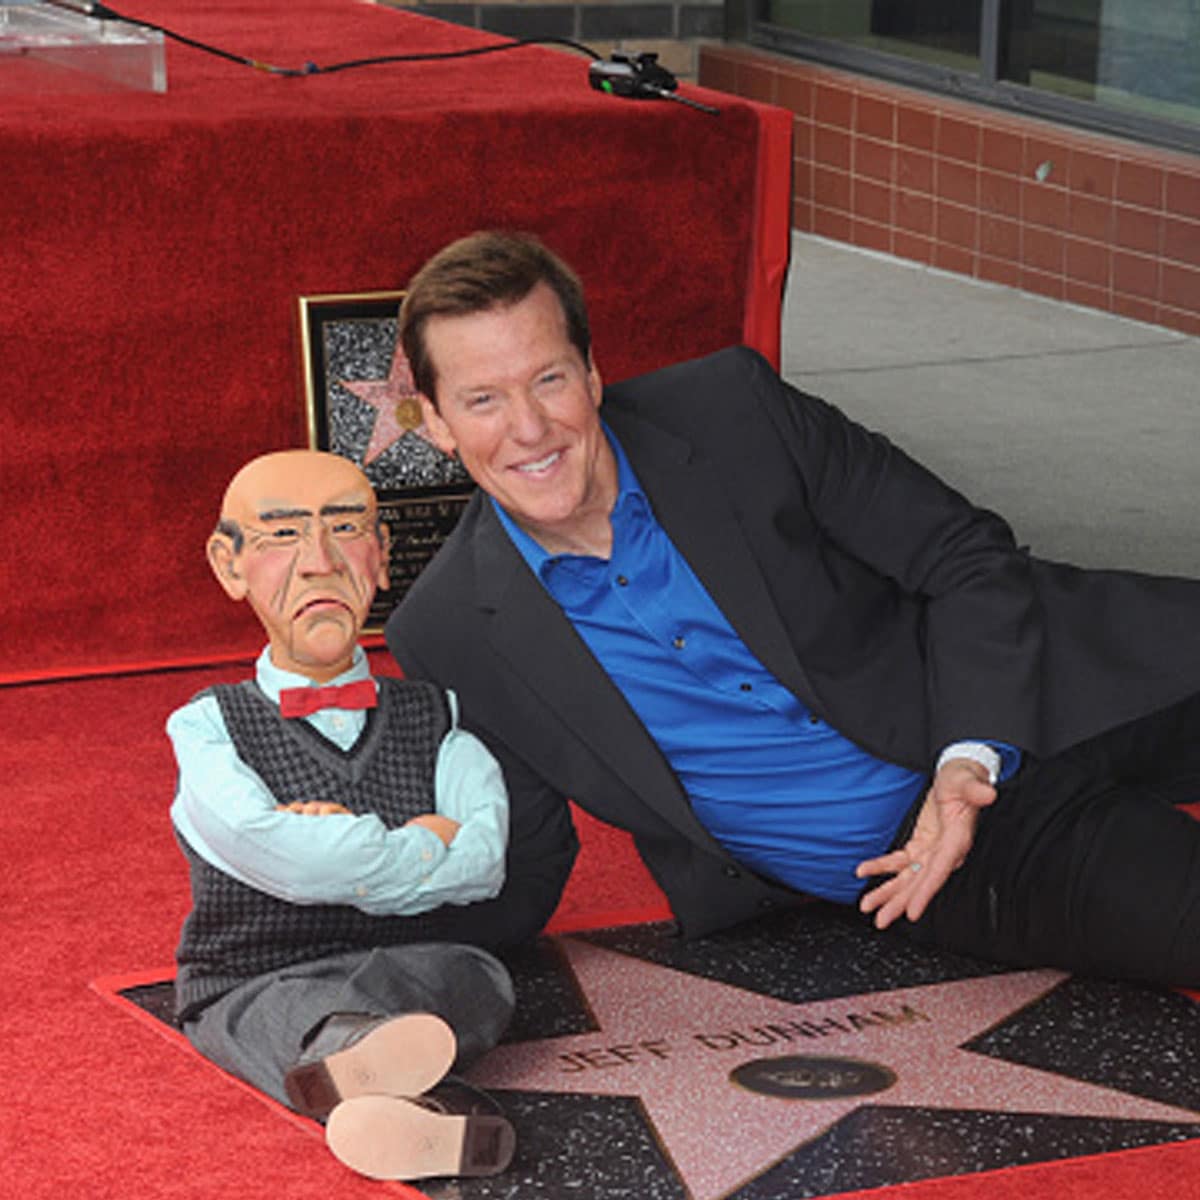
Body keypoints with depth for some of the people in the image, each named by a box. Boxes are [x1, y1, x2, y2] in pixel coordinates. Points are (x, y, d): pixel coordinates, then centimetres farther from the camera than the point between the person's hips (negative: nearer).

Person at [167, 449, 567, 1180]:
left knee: (475, 979, -34)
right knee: (290, 1014, -40)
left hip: (418, 967, 3)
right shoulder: (207, 728, 6)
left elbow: (483, 862, -4)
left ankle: (350, 1067, -64)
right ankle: (415, 1104, -73)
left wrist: (345, 850, -12)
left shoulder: (436, 717, 14)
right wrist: (424, 848, -3)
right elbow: (273, 854, -14)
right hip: (256, 988, -3)